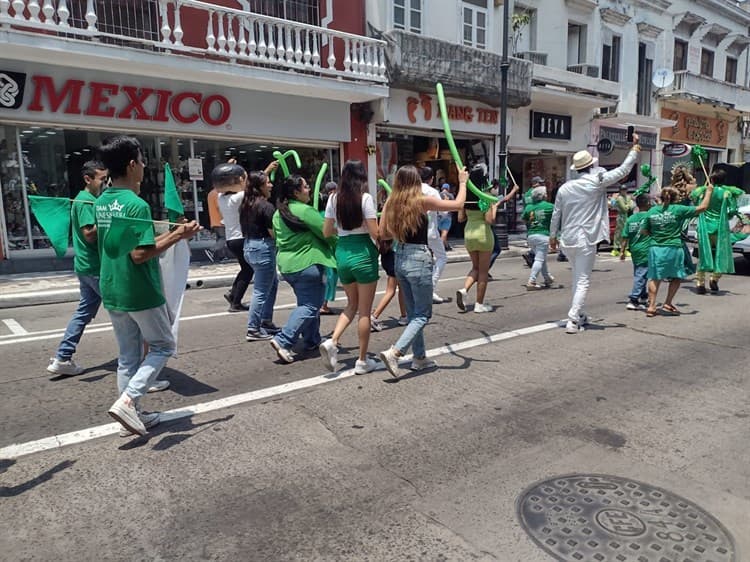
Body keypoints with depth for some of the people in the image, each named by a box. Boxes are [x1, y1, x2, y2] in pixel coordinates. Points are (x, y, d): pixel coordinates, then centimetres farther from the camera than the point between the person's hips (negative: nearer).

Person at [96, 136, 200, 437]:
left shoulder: (102, 203, 8)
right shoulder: (137, 205, -19)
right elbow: (140, 255, -24)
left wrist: (172, 234, 18)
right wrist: (178, 236, -17)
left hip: (112, 292, 8)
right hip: (141, 294, -8)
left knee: (128, 356, 15)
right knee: (163, 346, 10)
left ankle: (131, 416, 23)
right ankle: (127, 401, -2)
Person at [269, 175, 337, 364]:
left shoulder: (279, 212, 10)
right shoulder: (305, 211, -16)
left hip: (286, 264, 9)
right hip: (307, 264, -9)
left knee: (305, 302, 20)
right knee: (310, 306, -4)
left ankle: (311, 341, 27)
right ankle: (283, 340, -12)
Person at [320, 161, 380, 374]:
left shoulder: (334, 199, 4)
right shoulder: (365, 198, -10)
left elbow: (326, 232, 8)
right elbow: (375, 232, -13)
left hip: (342, 253, 5)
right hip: (363, 254, -5)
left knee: (352, 305, 22)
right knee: (364, 311, 6)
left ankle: (332, 342, 2)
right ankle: (362, 361, 14)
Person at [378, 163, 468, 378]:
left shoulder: (391, 203, 2)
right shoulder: (422, 201, -12)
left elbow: (383, 234, 7)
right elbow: (458, 204, -4)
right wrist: (462, 182, 11)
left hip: (400, 259, 6)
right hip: (419, 260, -6)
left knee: (413, 312, 18)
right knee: (422, 314, 3)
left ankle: (420, 357, 27)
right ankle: (394, 352, -12)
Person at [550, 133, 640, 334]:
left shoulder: (564, 187, 4)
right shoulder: (597, 182, -8)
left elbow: (556, 215, 8)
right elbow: (623, 170, 0)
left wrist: (553, 236, 19)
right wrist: (635, 148, 13)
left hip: (567, 239, 5)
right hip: (585, 240, -5)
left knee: (577, 277, 21)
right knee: (583, 281, -1)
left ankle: (580, 314, 29)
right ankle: (573, 321, -6)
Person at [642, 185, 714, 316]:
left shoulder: (652, 211, 3)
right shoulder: (678, 210, -5)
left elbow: (645, 231, 10)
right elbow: (702, 207, 1)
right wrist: (709, 191, 14)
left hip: (655, 248, 3)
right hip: (673, 248, -2)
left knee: (654, 278, 7)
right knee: (676, 277, 15)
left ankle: (651, 306, 3)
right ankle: (667, 304, 14)